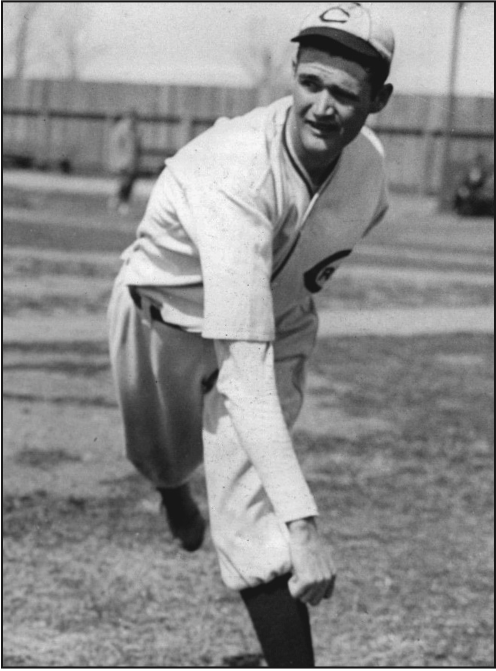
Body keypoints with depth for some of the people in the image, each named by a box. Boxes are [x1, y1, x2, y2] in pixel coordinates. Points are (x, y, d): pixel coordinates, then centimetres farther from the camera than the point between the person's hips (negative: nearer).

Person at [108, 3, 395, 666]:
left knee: (253, 520, -15)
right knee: (163, 457, 27)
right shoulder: (237, 174, -43)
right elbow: (244, 370, -51)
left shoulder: (367, 162, -23)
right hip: (168, 314, -2)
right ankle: (173, 485, 64)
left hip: (275, 318, 2)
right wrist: (303, 522, -56)